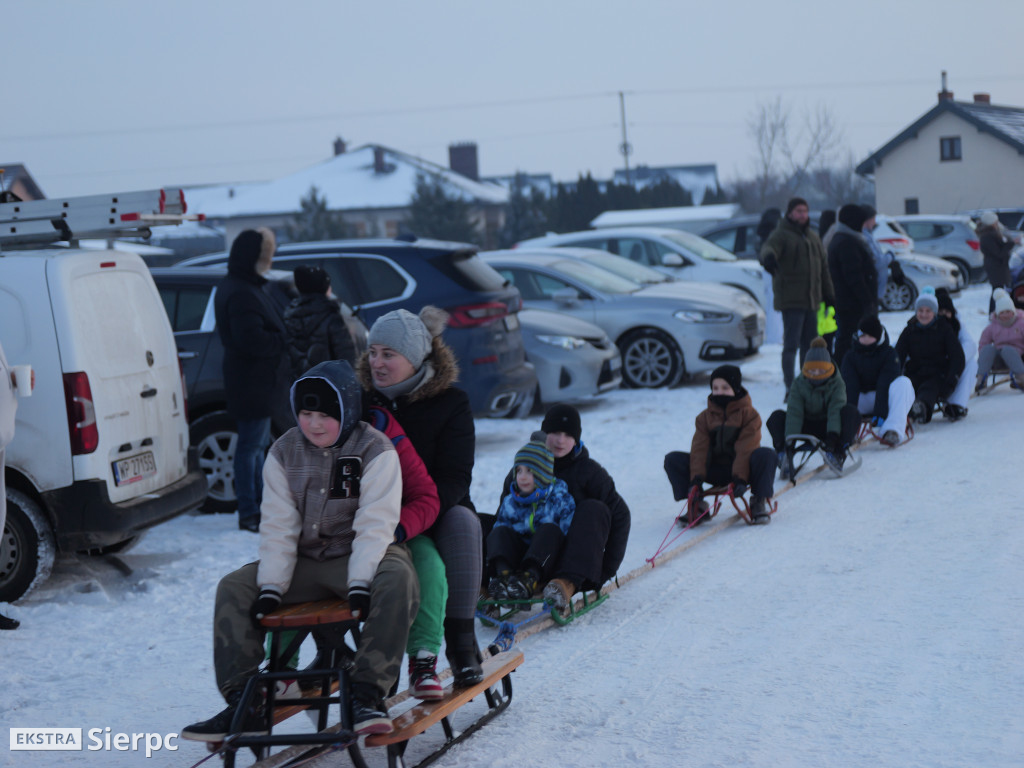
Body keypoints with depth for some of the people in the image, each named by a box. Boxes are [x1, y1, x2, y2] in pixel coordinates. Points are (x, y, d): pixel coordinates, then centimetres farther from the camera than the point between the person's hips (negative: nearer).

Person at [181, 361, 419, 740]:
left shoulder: (375, 451, -10)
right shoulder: (284, 452, 3)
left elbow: (374, 526, -16)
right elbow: (278, 527, 0)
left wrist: (360, 584, -28)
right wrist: (272, 587, -12)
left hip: (361, 556, -4)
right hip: (305, 561, 5)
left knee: (397, 580, -37)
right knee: (234, 587, -11)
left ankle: (367, 695, -38)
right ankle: (242, 702, -12)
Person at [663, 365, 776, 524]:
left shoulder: (749, 415, -3)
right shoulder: (704, 417, 7)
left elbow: (745, 449, -14)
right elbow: (699, 449, -4)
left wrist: (740, 478, -26)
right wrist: (696, 478, -19)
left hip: (743, 469, -3)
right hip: (715, 471, 3)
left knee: (766, 455, -34)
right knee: (673, 459, -13)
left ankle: (759, 503, -19)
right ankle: (698, 505, -11)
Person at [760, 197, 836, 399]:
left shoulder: (812, 236, 17)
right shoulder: (781, 235, -6)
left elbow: (823, 267, 23)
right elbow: (768, 248, -28)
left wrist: (828, 294, 20)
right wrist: (769, 257, -53)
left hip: (811, 300, 7)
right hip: (791, 300, -7)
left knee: (810, 344, 12)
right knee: (791, 345, -8)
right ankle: (790, 388, -7)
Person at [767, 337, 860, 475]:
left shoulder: (837, 383, -11)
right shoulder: (799, 384, -9)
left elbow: (836, 410, -25)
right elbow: (794, 413, -21)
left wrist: (832, 435, -42)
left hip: (830, 427, -1)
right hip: (807, 426, 1)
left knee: (851, 412, -30)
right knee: (776, 418, -24)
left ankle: (837, 454, -42)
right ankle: (785, 457, -44)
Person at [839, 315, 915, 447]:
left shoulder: (889, 354, -7)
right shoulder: (851, 356, 1)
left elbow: (885, 384, -20)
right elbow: (850, 386, -13)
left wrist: (880, 413, -32)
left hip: (885, 399, -2)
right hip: (862, 399, 3)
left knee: (903, 383, -33)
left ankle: (893, 432, -53)